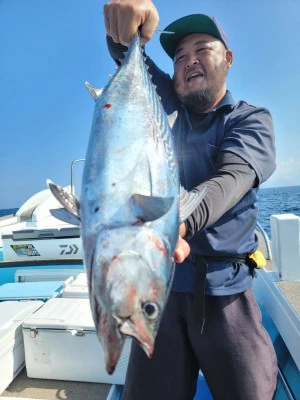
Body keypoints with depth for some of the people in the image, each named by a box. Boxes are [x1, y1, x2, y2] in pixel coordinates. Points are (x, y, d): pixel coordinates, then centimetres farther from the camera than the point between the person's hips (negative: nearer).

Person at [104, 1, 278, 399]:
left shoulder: (251, 119, 2)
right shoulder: (165, 101, 10)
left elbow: (233, 176, -18)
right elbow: (126, 49, 1)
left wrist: (180, 219, -38)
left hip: (226, 289, -1)